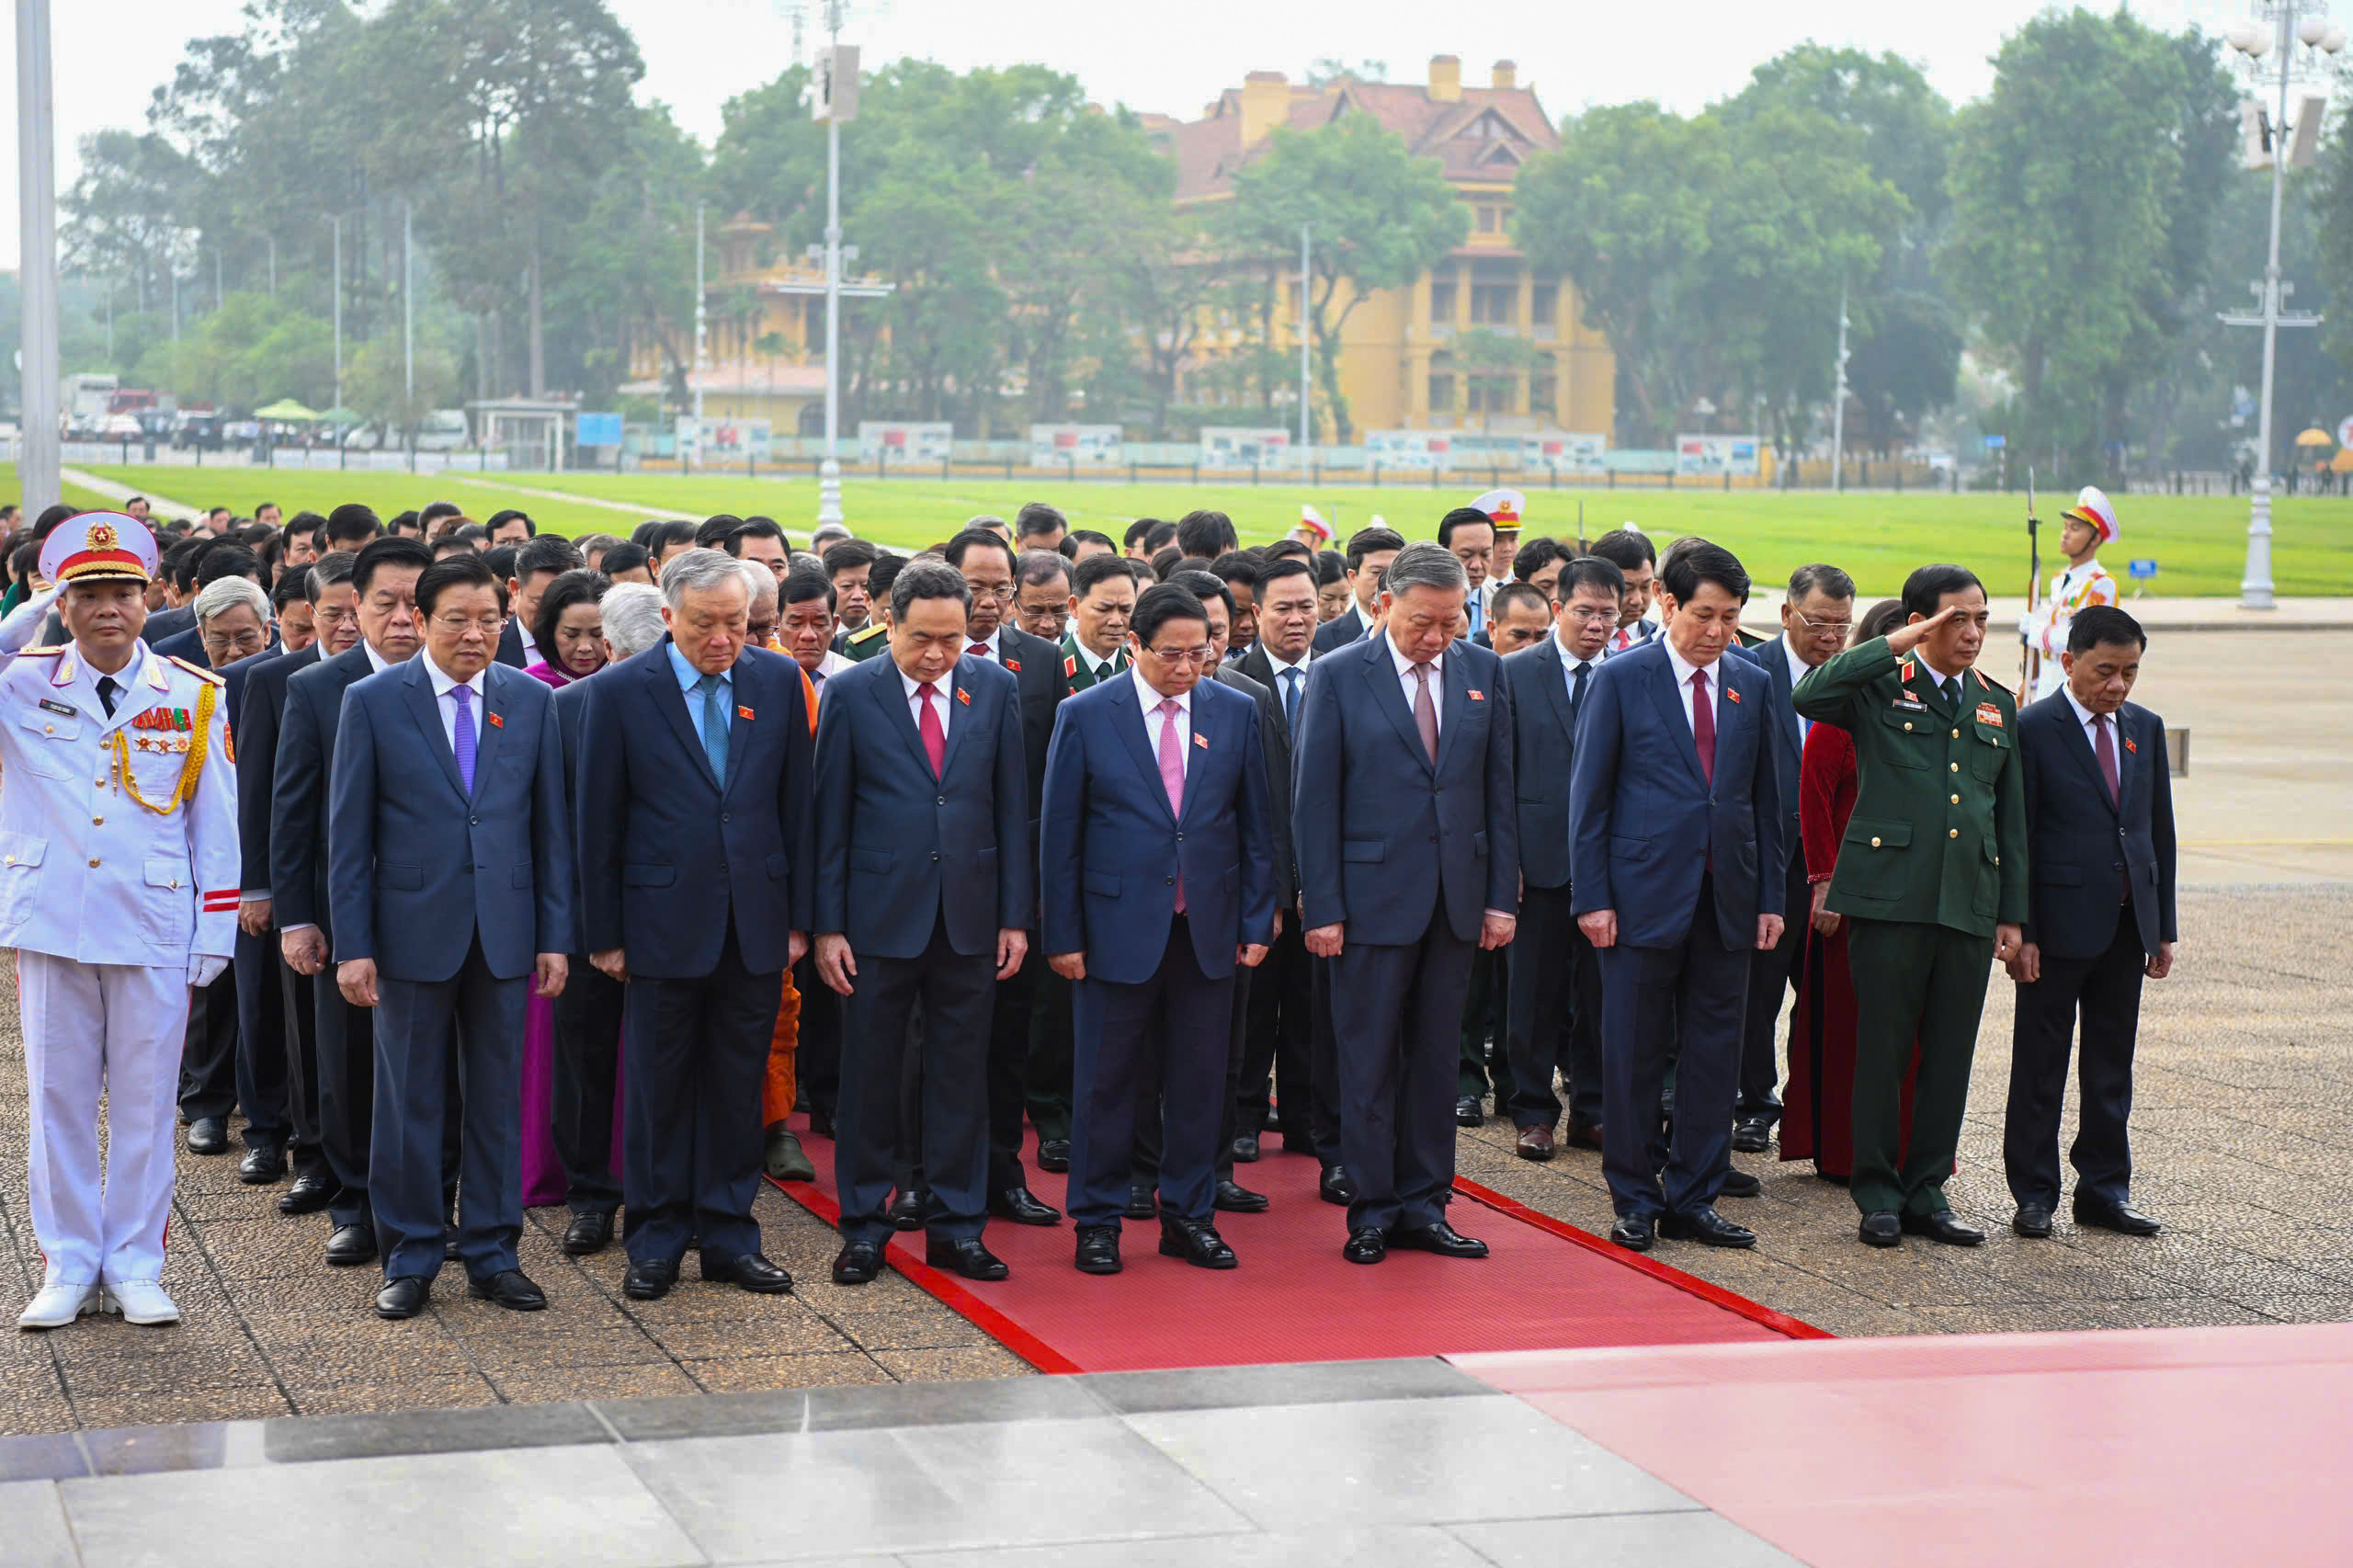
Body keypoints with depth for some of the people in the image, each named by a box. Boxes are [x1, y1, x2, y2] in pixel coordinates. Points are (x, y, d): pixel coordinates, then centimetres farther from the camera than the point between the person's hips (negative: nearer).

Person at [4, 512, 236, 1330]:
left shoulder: (193, 697, 2)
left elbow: (215, 826, 5)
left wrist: (213, 939, 1)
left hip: (155, 931, 0)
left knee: (144, 1104, 6)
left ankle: (134, 1268, 16)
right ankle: (68, 1267, 17)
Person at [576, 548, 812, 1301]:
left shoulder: (777, 681, 2)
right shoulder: (620, 692, -6)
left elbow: (796, 806, 6)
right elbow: (598, 821, -2)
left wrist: (799, 916, 4)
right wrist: (604, 933, -3)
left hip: (756, 922, 2)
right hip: (664, 921, -2)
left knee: (738, 1087, 9)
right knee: (657, 1089, 6)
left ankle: (728, 1235, 19)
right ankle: (656, 1241, 18)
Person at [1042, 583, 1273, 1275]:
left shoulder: (1236, 712, 4)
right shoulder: (1085, 715, -3)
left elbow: (1255, 826, 8)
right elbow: (1059, 835, -2)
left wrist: (1257, 920, 3)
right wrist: (1063, 935, -5)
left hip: (1208, 929, 2)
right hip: (1118, 927, -2)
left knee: (1199, 1083, 7)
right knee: (1106, 1081, 5)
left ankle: (1188, 1217, 19)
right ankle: (1097, 1222, 16)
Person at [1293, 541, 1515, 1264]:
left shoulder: (1483, 672, 6)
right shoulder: (1337, 676, -4)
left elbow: (1499, 791, 8)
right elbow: (1314, 802, -5)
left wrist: (1502, 895, 3)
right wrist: (1322, 907, -9)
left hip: (1456, 898, 3)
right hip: (1373, 897, -3)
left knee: (1435, 1057, 9)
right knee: (1369, 1062, 2)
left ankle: (1423, 1206, 17)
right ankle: (1372, 1211, 10)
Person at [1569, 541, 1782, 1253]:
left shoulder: (1752, 685, 9)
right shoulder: (1621, 678, -2)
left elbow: (1765, 797, 12)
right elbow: (1589, 794, -2)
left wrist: (1770, 897, 7)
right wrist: (1592, 896, -8)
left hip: (1726, 897, 4)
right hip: (1644, 893, -4)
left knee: (1714, 1053, 6)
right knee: (1634, 1054, 2)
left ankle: (1693, 1198, 15)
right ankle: (1635, 1200, 13)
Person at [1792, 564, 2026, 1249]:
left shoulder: (1996, 704, 16)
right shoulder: (1880, 686, 1)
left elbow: (2011, 815, 19)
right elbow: (1808, 695, -21)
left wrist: (2012, 911, 14)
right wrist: (1897, 646, -18)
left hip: (1969, 903, 5)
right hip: (1889, 896, -4)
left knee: (1951, 1055, 6)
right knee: (1882, 1049, 0)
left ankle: (1927, 1192, 16)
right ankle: (1878, 1194, 10)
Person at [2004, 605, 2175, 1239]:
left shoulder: (2145, 728, 10)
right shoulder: (2032, 728, -7)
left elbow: (2159, 830, 14)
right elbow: (2014, 839, -8)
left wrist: (2164, 927, 10)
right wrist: (2019, 933, -13)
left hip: (2127, 924, 5)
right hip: (2060, 923, -5)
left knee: (2112, 1067, 12)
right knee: (2040, 1067, 3)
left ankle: (2104, 1189, 20)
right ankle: (2034, 1196, 12)